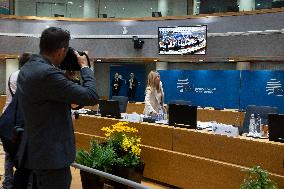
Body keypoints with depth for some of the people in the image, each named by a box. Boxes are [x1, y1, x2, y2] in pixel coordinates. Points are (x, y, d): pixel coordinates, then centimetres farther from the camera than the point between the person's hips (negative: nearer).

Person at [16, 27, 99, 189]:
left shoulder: (27, 68, 6)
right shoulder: (48, 73, -24)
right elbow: (91, 96, -21)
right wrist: (85, 67, -6)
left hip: (35, 149, 10)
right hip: (52, 153, -10)